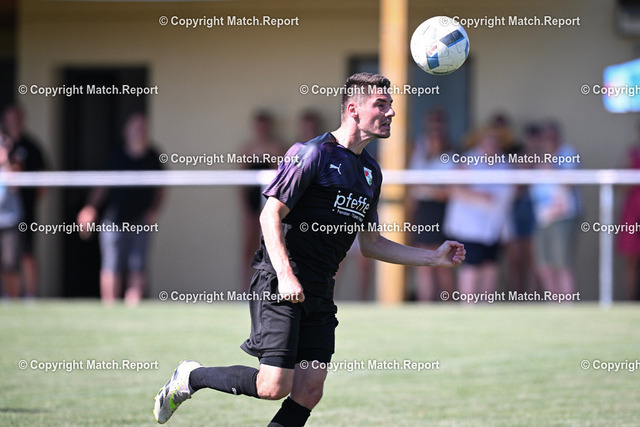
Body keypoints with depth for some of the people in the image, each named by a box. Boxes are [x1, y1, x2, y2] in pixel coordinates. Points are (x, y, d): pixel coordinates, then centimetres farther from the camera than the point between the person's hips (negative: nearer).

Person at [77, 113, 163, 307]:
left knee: (138, 267, -3)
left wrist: (154, 210, 0)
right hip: (114, 221, -1)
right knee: (112, 267, -3)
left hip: (141, 222, 1)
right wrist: (90, 208, -3)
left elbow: (159, 189, 14)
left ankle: (133, 305, 0)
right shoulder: (116, 157, 2)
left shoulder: (153, 158, 6)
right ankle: (109, 307, 3)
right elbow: (102, 187, 7)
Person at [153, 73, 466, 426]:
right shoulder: (314, 152, -10)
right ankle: (190, 377, 8)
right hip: (280, 285, -8)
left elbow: (369, 243, 22)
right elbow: (270, 215, -14)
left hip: (320, 292, 8)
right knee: (274, 386, -14)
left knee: (309, 392, -2)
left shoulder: (370, 172, 15)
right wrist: (285, 274, -25)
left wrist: (434, 258, 17)